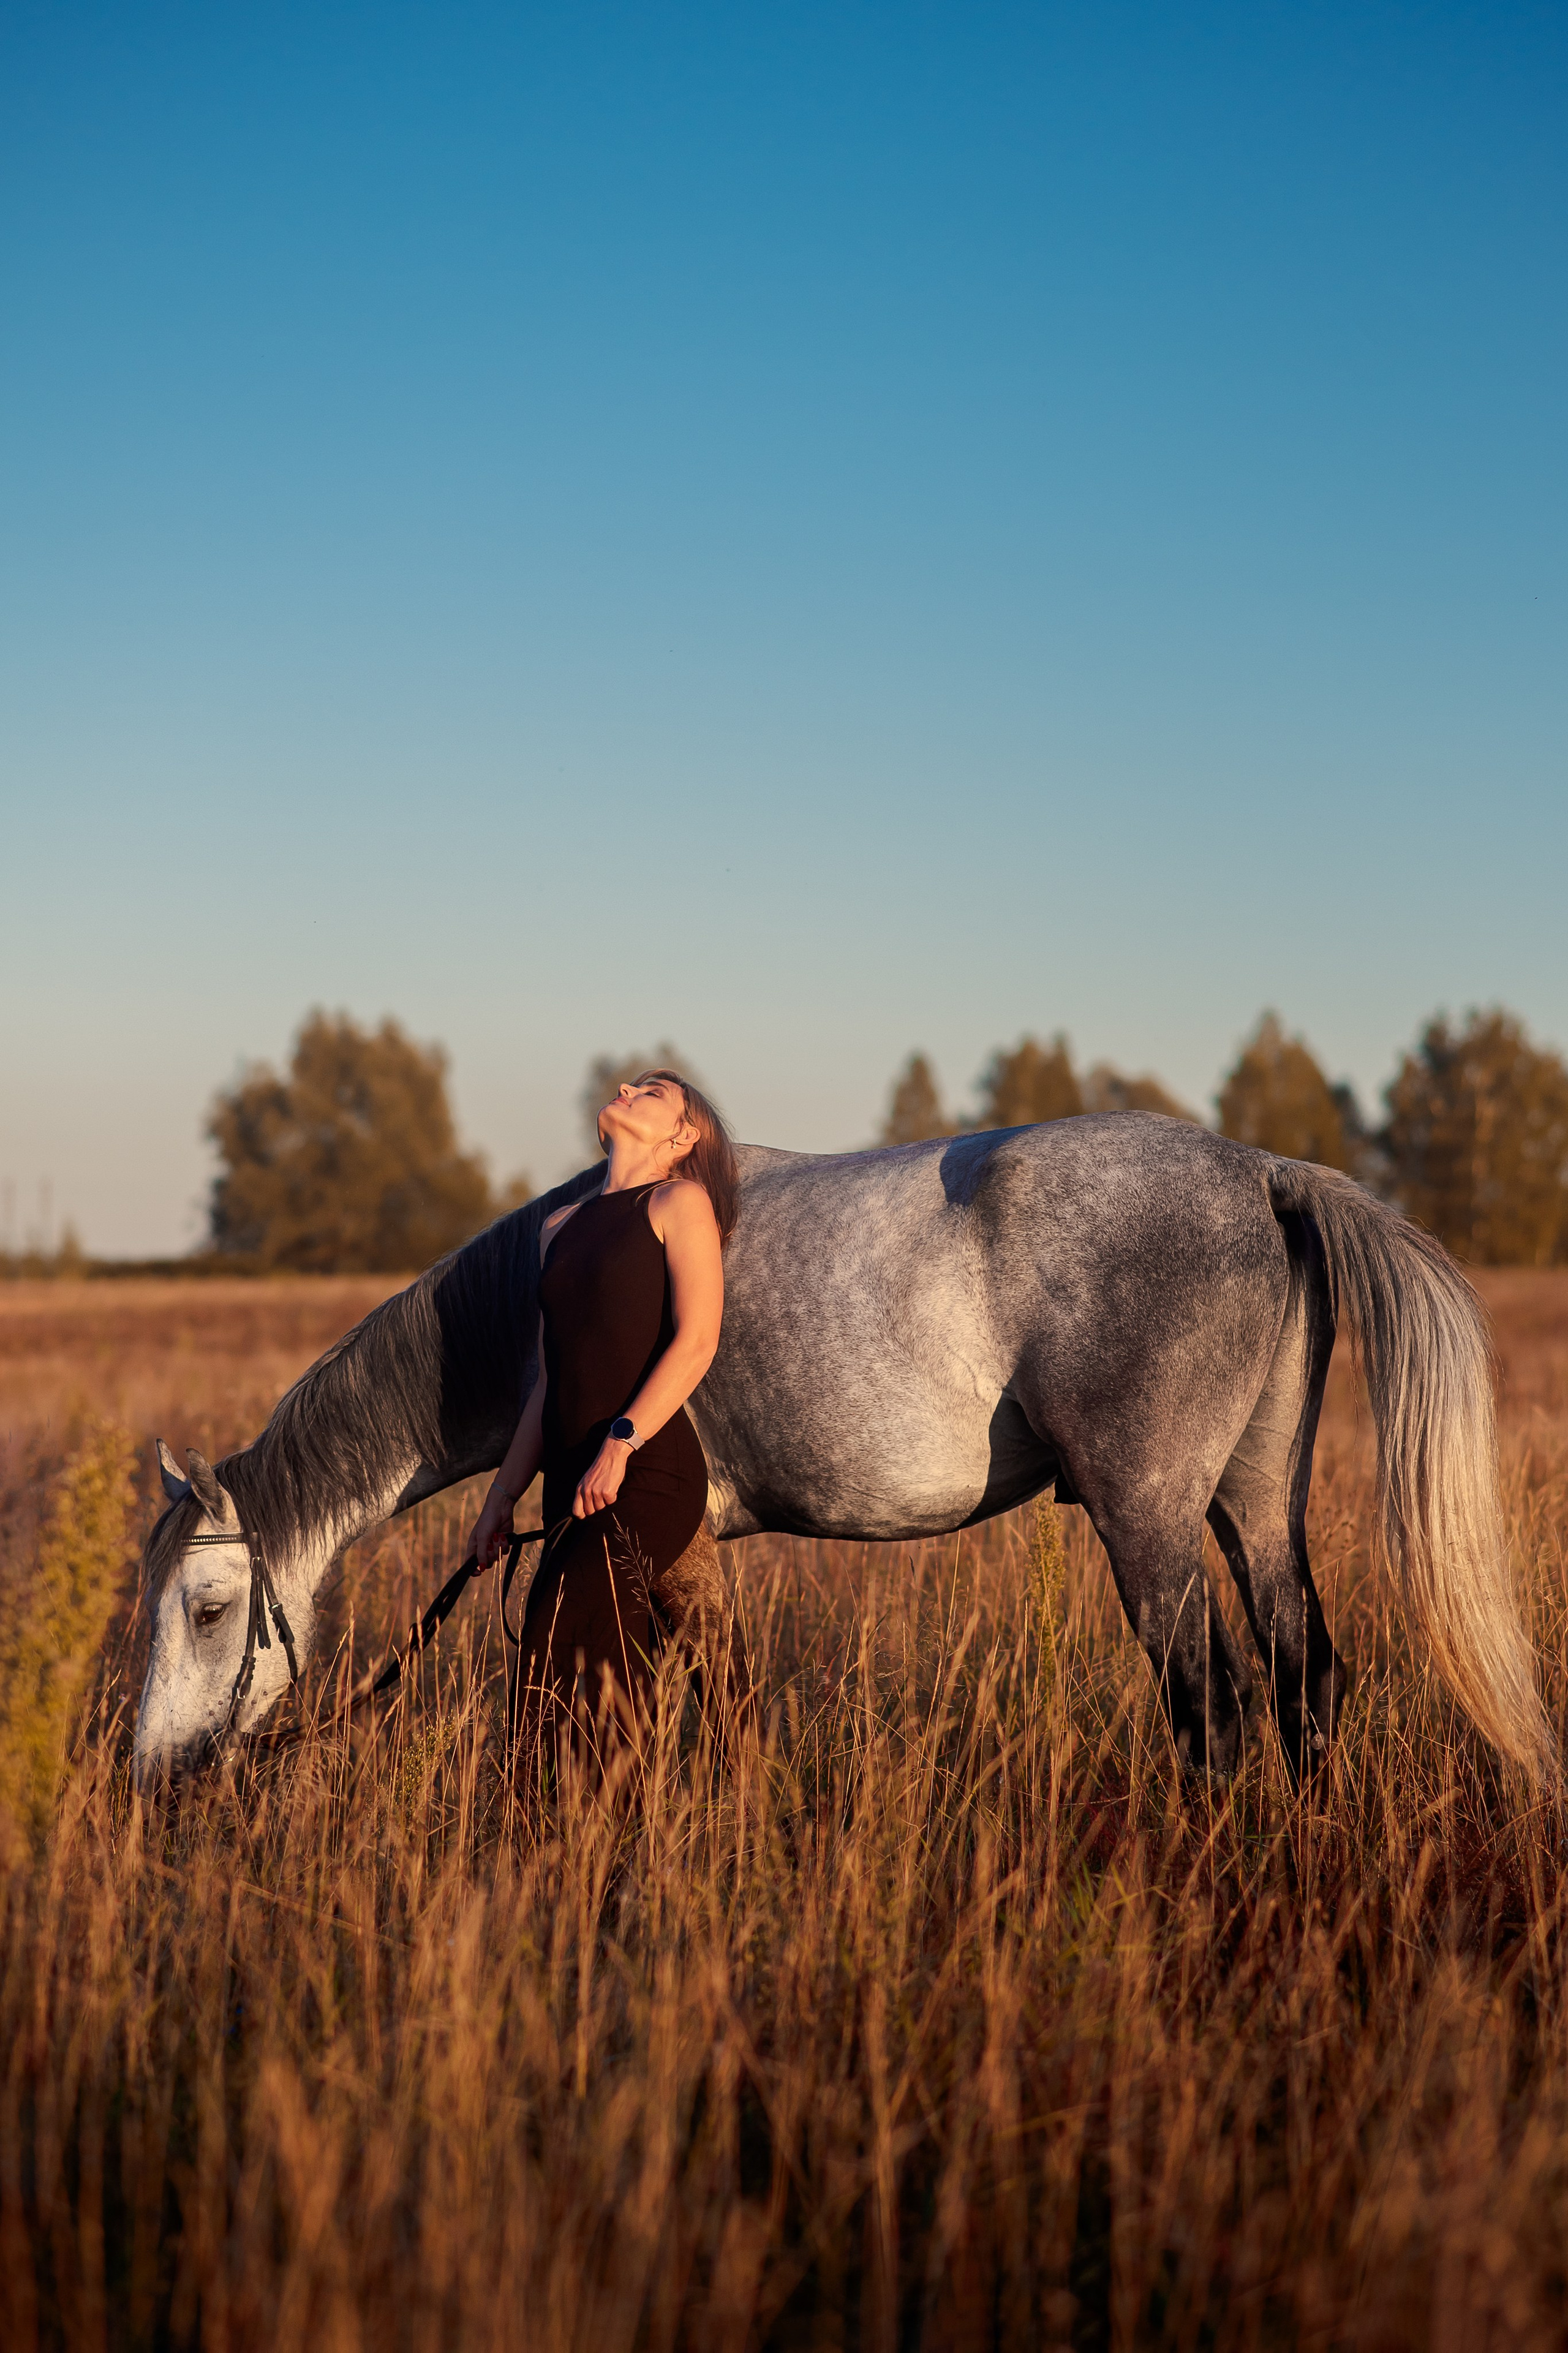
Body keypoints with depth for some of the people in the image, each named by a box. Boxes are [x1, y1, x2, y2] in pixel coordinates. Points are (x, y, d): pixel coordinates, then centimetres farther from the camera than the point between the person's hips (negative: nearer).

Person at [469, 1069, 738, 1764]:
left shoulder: (680, 1202, 1)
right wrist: (503, 1494, 19)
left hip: (649, 1476, -7)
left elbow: (696, 1341, -12)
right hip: (573, 1484, 7)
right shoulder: (561, 1228, 22)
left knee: (559, 1661, -17)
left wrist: (621, 1443, -21)